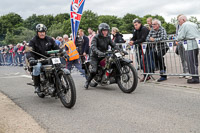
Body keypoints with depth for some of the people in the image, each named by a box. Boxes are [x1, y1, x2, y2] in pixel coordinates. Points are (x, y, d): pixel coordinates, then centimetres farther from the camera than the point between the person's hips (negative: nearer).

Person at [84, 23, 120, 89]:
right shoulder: (96, 37, -11)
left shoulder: (108, 37, 7)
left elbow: (113, 45, 4)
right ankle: (87, 82, 0)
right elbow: (93, 47, -26)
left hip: (104, 56, 5)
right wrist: (99, 53, -46)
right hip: (95, 56, -5)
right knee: (94, 71, -21)